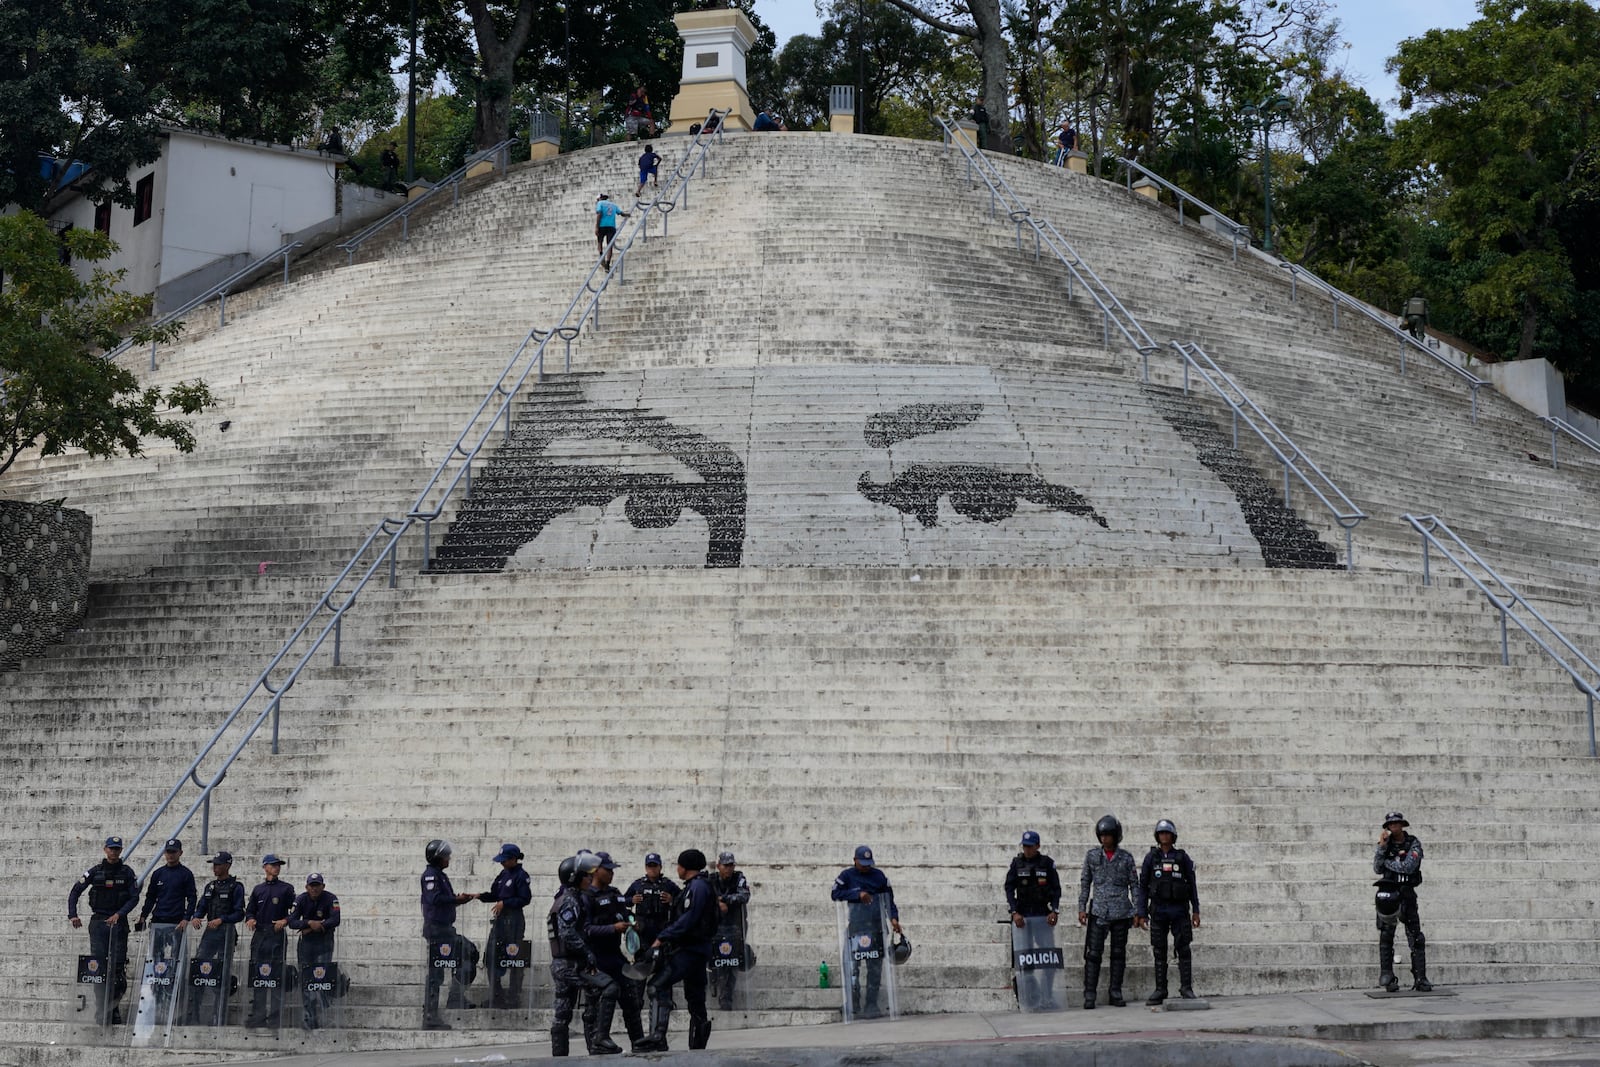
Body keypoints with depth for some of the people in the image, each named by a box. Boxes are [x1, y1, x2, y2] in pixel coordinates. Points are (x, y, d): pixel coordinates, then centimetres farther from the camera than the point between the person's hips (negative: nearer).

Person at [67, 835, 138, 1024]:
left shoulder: (127, 872, 4)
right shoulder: (95, 871, 4)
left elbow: (134, 897, 0)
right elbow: (75, 891, 6)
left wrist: (119, 914, -12)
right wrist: (72, 915, -5)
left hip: (118, 922, 0)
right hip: (98, 922, 0)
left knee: (118, 965, -2)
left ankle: (114, 1005, 9)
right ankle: (101, 1011, -5)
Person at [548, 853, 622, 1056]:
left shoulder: (566, 899, 19)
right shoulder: (570, 901, -13)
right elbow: (568, 934, -23)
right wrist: (588, 955, -20)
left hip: (560, 964, 11)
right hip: (571, 964, -11)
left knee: (562, 1014, 11)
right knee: (608, 988, -18)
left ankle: (559, 1057, 14)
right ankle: (600, 1039, -21)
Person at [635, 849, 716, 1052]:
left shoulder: (697, 887, -11)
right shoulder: (697, 886, 21)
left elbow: (687, 920, -21)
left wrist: (662, 938, -19)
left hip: (690, 950, -11)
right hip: (696, 949, 11)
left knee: (657, 986, -20)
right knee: (695, 997, 13)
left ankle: (657, 1038, -29)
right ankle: (698, 1046, 18)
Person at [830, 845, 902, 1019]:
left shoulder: (879, 876, 12)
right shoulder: (847, 875, 5)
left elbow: (889, 899, 14)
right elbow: (836, 894, -7)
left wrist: (893, 918, -1)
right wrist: (858, 894, -15)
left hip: (877, 927, 3)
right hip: (855, 927, -3)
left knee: (875, 966, 2)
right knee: (852, 964, -9)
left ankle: (871, 1004, 8)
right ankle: (854, 1003, 1)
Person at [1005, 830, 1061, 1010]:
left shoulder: (1047, 863, 3)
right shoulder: (1017, 862, 4)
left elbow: (1056, 888, 4)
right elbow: (1009, 888, 0)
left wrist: (1054, 911, -8)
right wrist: (1014, 912, -12)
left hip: (1043, 914, 0)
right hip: (1022, 915, 0)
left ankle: (1047, 998, 6)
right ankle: (1031, 999, -4)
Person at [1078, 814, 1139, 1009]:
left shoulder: (1126, 857, 3)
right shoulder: (1092, 855, 5)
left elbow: (1134, 885, 6)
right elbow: (1085, 883, 7)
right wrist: (1081, 908, 0)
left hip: (1121, 912, 1)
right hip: (1098, 911, -1)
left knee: (1118, 954, 5)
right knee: (1093, 953, -6)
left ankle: (1115, 994, 12)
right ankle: (1089, 996, -4)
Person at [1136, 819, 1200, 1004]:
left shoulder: (1182, 857, 4)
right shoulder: (1151, 857, 4)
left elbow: (1192, 885, 6)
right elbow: (1143, 886, 5)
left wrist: (1196, 911, 0)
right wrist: (1142, 913, -1)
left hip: (1179, 910, -1)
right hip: (1158, 910, 1)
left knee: (1183, 949, -5)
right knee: (1159, 952, 2)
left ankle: (1186, 989, -1)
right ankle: (1160, 990, 6)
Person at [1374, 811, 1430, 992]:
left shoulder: (1414, 844, 0)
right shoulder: (1385, 844, 8)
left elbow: (1408, 866, -14)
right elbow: (1378, 870, -2)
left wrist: (1386, 862, -5)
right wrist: (1381, 847, -11)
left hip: (1407, 893, -2)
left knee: (1416, 938, -5)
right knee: (1386, 936, -2)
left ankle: (1420, 979, -5)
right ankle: (1387, 978, 0)